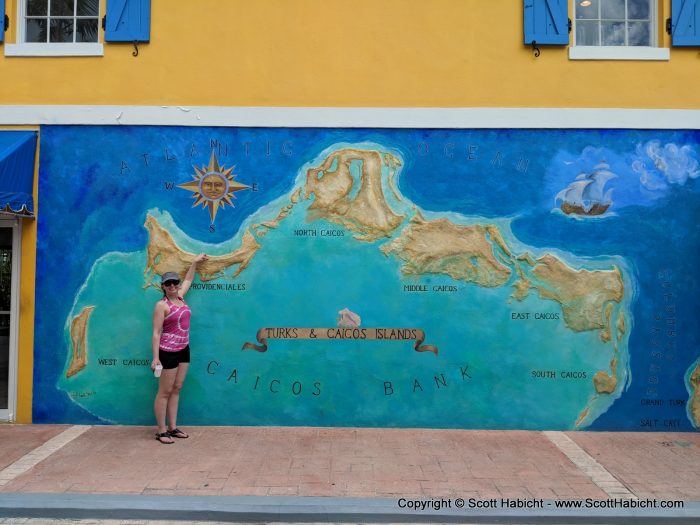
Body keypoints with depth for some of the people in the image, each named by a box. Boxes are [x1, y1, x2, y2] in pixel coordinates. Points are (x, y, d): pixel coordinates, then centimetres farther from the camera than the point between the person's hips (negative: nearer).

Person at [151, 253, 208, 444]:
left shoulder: (179, 297, 9)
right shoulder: (162, 305, -11)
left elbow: (188, 280, 30)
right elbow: (156, 333, -15)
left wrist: (195, 262, 34)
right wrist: (155, 357, -21)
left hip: (183, 350, 8)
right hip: (168, 352, -8)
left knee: (176, 389, 11)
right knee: (165, 392, -1)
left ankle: (172, 428, 18)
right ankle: (161, 431, 7)